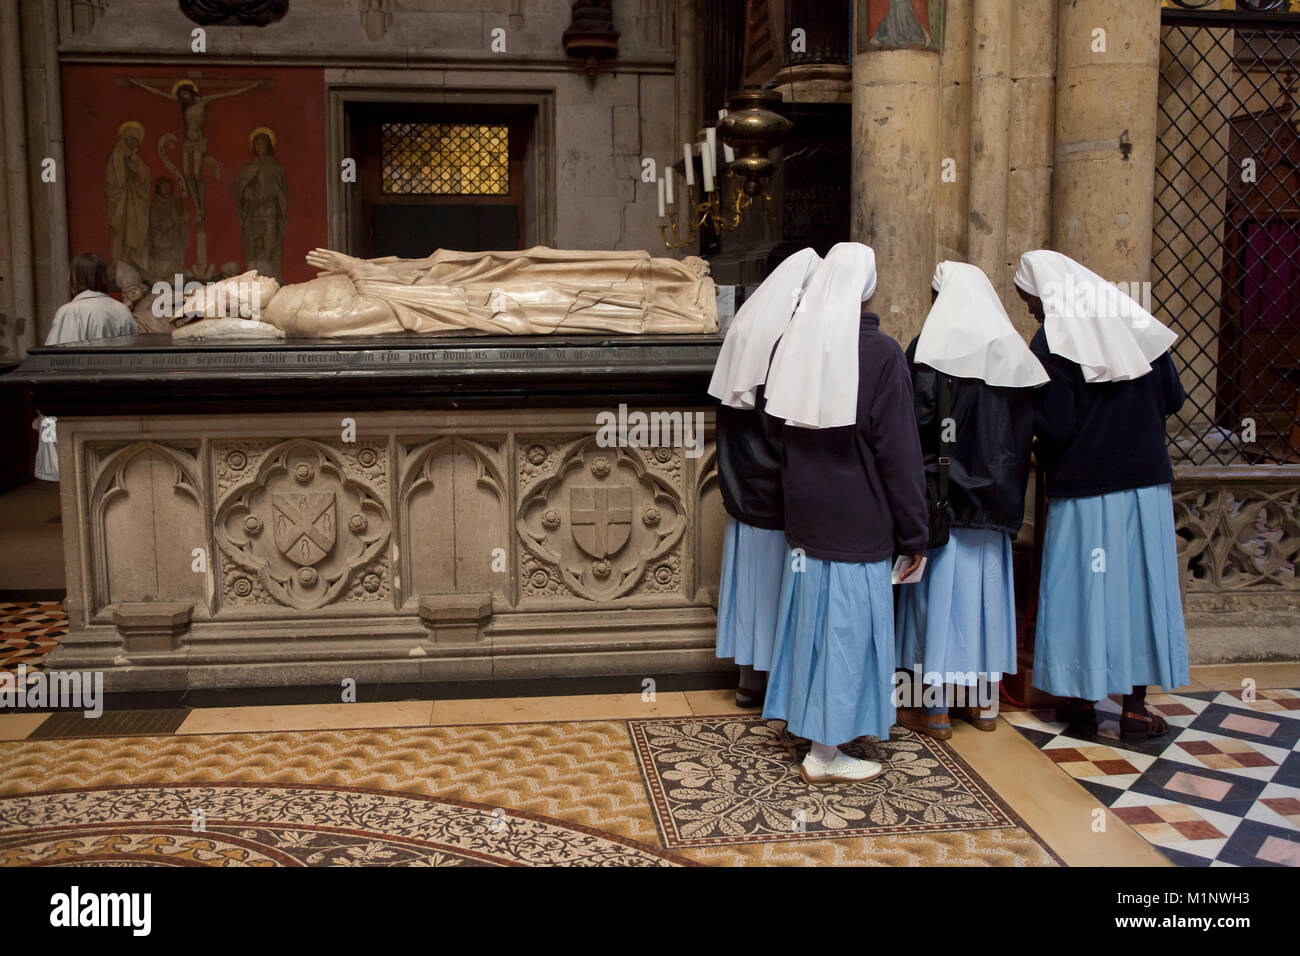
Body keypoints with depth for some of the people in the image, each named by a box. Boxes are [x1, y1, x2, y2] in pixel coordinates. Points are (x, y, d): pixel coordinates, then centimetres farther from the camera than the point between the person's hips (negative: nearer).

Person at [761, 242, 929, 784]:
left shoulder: (793, 344, 2)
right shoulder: (880, 353, -15)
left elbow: (777, 427, 13)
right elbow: (899, 451, -13)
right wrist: (914, 533, -7)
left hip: (805, 514, 6)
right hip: (859, 519, -6)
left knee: (813, 617, 17)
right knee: (847, 625, 2)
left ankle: (806, 718, 31)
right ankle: (826, 754, 10)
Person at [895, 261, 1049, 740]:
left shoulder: (928, 349, -12)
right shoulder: (1014, 354, 4)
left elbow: (915, 425, -15)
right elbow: (1026, 433, 6)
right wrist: (1009, 491, 13)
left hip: (941, 498, -5)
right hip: (995, 499, 5)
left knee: (939, 593, 2)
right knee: (986, 591, 14)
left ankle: (935, 710, 9)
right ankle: (983, 702, 24)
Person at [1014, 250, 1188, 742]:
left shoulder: (1051, 341, -11)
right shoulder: (1137, 322, 5)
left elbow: (1056, 426, -16)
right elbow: (1174, 398, 9)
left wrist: (1043, 460, 4)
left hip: (1084, 485, -4)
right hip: (1146, 478, 4)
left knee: (1082, 589, 7)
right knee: (1142, 584, 9)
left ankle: (1082, 702, 15)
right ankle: (1135, 707, 14)